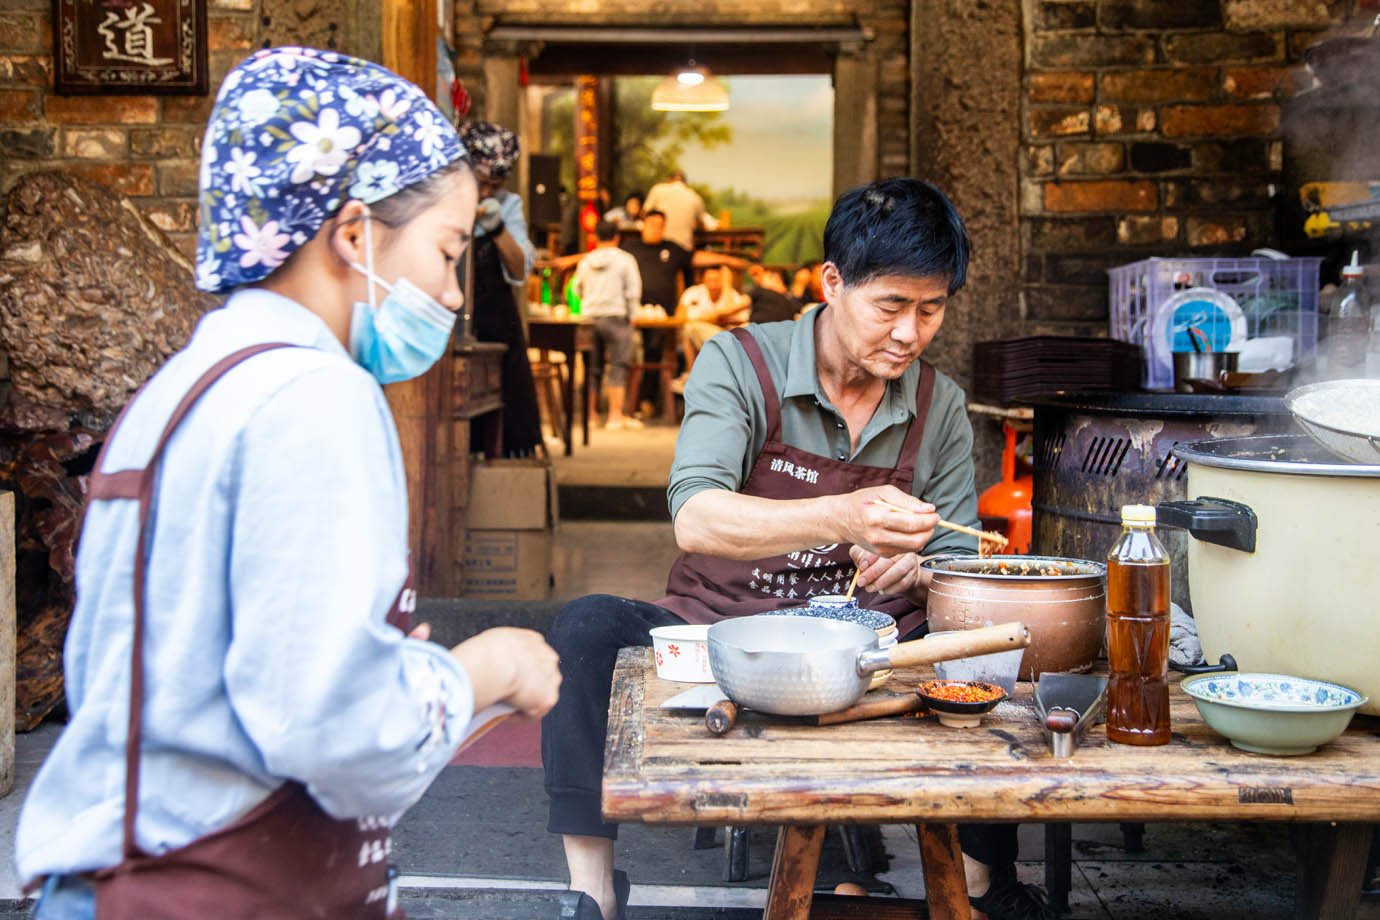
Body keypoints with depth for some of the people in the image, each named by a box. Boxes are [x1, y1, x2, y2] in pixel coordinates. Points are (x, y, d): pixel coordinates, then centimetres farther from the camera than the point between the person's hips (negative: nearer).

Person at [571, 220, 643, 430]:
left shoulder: (585, 262, 7)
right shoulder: (625, 260, -3)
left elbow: (577, 289, 14)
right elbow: (633, 292, -6)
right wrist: (631, 316, 4)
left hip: (590, 318, 4)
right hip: (616, 316, -4)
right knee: (618, 366, -1)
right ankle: (616, 416, -5)